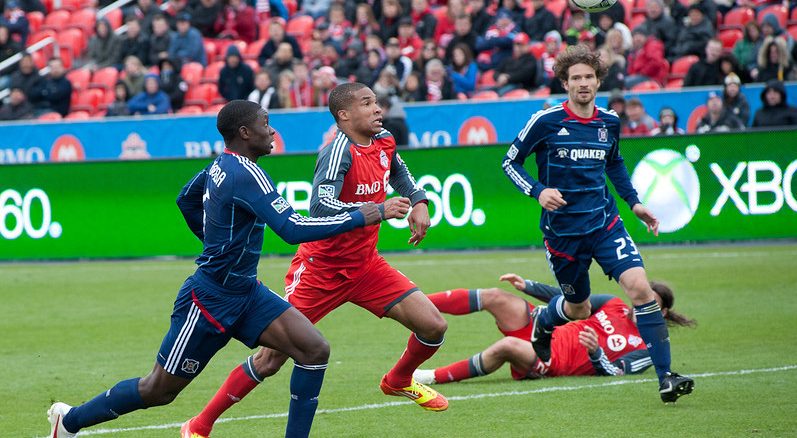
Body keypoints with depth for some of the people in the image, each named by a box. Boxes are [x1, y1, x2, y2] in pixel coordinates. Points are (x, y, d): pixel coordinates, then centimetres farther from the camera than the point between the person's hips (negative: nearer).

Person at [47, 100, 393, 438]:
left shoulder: (222, 165, 4)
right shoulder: (246, 175, -24)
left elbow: (186, 198, 24)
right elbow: (293, 230, -32)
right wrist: (361, 217, -28)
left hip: (245, 293, 9)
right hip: (210, 302, -9)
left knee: (315, 350, -7)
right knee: (157, 392, 5)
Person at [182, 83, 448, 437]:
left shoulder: (383, 142, 1)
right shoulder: (339, 151, -22)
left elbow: (398, 172, 26)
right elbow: (321, 206, -36)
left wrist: (418, 202, 12)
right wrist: (377, 210, -39)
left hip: (365, 265, 7)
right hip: (320, 268, -7)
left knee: (433, 326, -3)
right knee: (272, 358, -8)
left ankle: (399, 382, 29)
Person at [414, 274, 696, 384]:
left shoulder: (646, 350, -1)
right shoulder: (614, 306, 15)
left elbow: (612, 373, -13)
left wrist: (596, 351, -33)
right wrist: (526, 286, 9)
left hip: (554, 363, -6)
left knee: (507, 346, -37)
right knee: (496, 297, -16)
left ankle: (434, 377, -32)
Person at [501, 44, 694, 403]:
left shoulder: (609, 122, 4)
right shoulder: (546, 122, -9)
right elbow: (510, 162, -1)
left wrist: (634, 202, 15)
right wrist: (537, 191, -17)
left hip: (605, 223, 2)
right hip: (562, 229, -2)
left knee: (640, 288, -18)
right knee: (578, 309, 12)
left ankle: (665, 377, -18)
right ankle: (542, 320, 51)